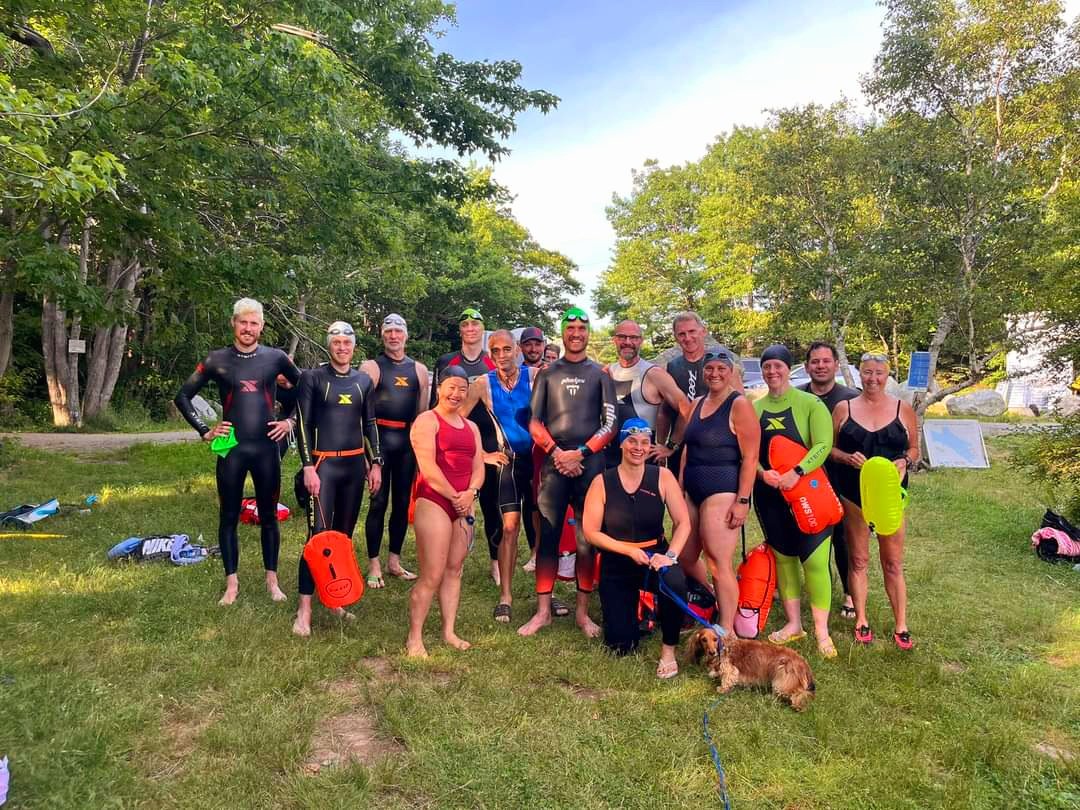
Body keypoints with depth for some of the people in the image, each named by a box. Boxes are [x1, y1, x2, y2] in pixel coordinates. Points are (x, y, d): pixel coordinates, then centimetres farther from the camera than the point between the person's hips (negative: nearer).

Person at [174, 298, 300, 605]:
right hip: (231, 449, 0)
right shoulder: (217, 360, 1)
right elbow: (183, 397, 7)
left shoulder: (275, 357, 1)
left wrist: (291, 421, 1)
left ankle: (272, 580, 22)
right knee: (228, 517, 7)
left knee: (268, 517, 9)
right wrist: (205, 431, 0)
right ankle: (232, 583, 20)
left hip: (267, 448, 0)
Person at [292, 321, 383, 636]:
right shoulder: (312, 377, -2)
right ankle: (304, 608, -2)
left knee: (345, 533, 10)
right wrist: (308, 467, -13)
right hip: (324, 463, -4)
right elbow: (302, 424, -6)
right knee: (319, 534, -9)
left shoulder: (363, 380, 10)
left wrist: (376, 463, 8)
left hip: (355, 464, 4)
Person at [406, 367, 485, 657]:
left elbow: (478, 467, 11)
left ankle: (449, 632, 20)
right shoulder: (427, 420, -3)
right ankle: (414, 639, 3)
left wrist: (470, 494, -8)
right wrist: (454, 497, -12)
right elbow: (428, 467, -13)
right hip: (434, 503, -7)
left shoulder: (471, 427, 19)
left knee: (454, 570, 11)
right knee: (432, 576, -7)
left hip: (463, 506, 7)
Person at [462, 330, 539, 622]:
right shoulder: (484, 384, -4)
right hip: (510, 460, 0)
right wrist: (483, 455, -1)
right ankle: (505, 596, 8)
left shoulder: (535, 376, -8)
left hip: (539, 457, 0)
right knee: (510, 527, -2)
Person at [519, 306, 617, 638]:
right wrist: (556, 453, -7)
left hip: (590, 462, 0)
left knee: (588, 539, 3)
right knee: (548, 536, 0)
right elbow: (534, 421, 7)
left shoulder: (600, 374, 11)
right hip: (554, 461, 1)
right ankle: (543, 611, 8)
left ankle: (582, 612, 13)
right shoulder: (547, 373, 13)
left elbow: (610, 423, 4)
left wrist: (581, 453, -8)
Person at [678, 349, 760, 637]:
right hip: (693, 492, 8)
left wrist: (742, 501, -16)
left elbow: (750, 457, -11)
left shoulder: (740, 405, -6)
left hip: (723, 492, -7)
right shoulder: (696, 405, 16)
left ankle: (727, 631, 2)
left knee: (719, 562, -8)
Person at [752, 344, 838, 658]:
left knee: (814, 560, -6)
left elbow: (823, 444, -15)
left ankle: (822, 631, 7)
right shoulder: (755, 408, 7)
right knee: (783, 557, 12)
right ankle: (793, 623, 24)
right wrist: (762, 473, -16)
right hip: (769, 494, 4)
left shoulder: (810, 403, -6)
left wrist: (796, 473, -27)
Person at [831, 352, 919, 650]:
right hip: (852, 494, 0)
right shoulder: (844, 409, 2)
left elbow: (914, 448, 10)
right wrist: (848, 458, -15)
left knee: (893, 563, 6)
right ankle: (861, 622, 21)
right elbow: (829, 447, 5)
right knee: (858, 560, 9)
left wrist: (905, 461, -11)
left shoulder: (903, 409, 3)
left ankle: (901, 627, 17)